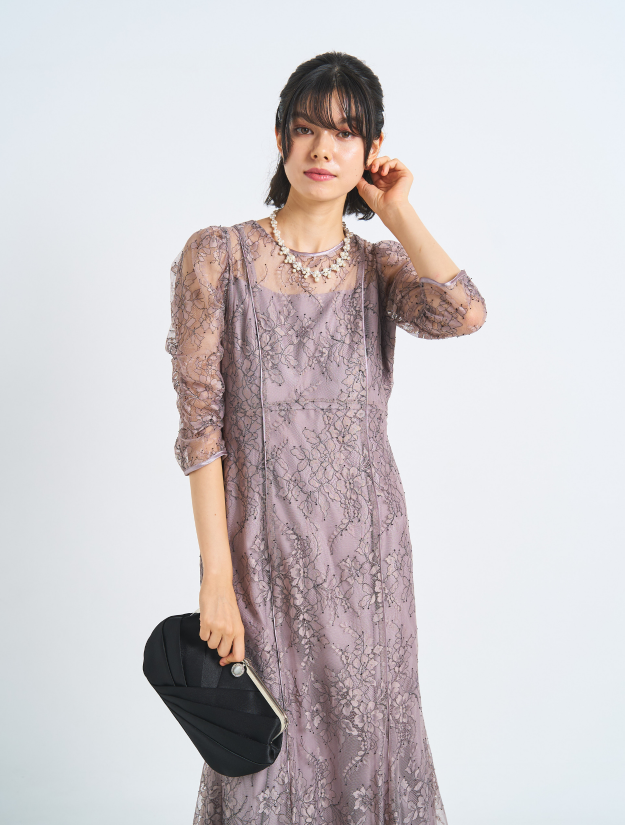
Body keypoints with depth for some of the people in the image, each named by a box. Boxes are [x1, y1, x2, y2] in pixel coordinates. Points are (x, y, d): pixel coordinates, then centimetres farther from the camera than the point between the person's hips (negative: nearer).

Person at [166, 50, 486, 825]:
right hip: (265, 540, -3)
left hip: (367, 537, 3)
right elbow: (201, 423, -8)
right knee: (268, 742, 8)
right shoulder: (218, 256, -4)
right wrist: (216, 577, -13)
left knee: (367, 728, 13)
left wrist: (396, 209, -7)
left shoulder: (381, 266, 5)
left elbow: (463, 313, -18)